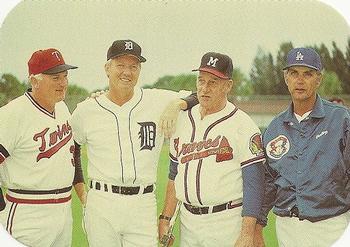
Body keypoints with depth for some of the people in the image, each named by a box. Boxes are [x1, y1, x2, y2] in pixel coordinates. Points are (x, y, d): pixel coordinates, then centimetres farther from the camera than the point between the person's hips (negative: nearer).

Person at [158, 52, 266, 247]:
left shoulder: (242, 125, -8)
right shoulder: (184, 119, 10)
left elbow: (254, 184, -13)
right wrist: (165, 218, 11)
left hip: (226, 223, -5)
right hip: (187, 222, 6)